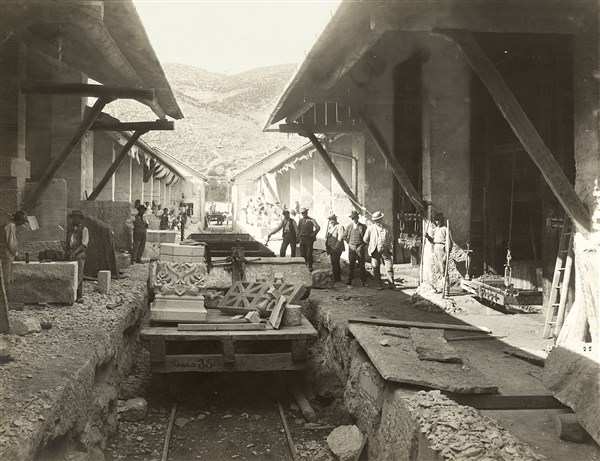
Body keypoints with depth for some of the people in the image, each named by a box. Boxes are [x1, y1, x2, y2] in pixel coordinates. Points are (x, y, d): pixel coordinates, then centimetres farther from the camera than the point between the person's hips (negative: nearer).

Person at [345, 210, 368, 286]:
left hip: (360, 248, -2)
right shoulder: (349, 227, 8)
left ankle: (364, 281, 4)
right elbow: (344, 236, 18)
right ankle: (349, 280, 9)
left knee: (361, 265, 0)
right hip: (351, 248, 2)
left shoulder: (363, 226, 0)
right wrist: (349, 242, 7)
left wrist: (363, 244, -6)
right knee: (351, 265, 4)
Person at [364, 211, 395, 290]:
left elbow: (390, 239, 20)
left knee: (389, 268, -4)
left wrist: (387, 245, 13)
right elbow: (365, 239, 12)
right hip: (375, 251, 0)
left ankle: (391, 285, 3)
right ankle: (379, 285, 13)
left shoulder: (387, 228, 7)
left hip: (385, 250, 0)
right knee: (376, 268, 2)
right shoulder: (370, 228, 3)